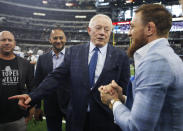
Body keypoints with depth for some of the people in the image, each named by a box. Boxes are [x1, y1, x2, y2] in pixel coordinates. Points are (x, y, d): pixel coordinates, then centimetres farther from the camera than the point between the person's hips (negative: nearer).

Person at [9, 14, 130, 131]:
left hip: (106, 119, -1)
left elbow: (124, 89, -1)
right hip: (77, 117, 2)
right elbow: (57, 76, -2)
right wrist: (33, 96, -10)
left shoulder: (121, 56, -3)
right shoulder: (74, 52, 1)